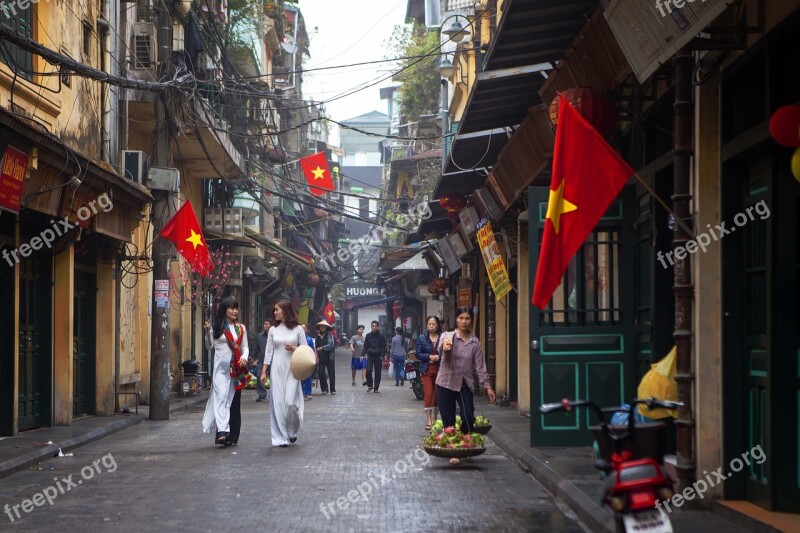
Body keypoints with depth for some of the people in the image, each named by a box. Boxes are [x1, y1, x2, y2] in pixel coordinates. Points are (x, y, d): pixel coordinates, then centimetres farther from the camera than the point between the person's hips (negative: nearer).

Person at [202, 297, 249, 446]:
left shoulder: (241, 328, 12)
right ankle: (222, 431, -26)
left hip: (236, 368, 3)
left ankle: (232, 436, 10)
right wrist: (208, 332, -10)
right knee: (221, 396, -16)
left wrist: (244, 357, -6)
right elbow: (209, 346, 5)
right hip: (221, 367, -3)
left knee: (234, 399, 4)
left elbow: (245, 346, 14)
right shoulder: (216, 327, 2)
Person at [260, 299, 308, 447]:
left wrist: (294, 349, -14)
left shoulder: (298, 329, 1)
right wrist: (264, 371, 3)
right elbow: (268, 351, 7)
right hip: (277, 369, 2)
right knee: (278, 403, -2)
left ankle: (292, 431, 16)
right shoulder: (273, 330, 7)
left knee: (290, 402, -10)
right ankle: (281, 437, 5)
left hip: (292, 369, -2)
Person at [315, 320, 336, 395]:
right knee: (321, 374, -5)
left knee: (331, 374, 2)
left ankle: (333, 390, 11)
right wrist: (316, 352, 3)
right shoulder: (318, 336, 9)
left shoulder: (329, 335, -4)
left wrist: (322, 348, -19)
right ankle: (324, 389, 7)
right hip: (321, 358, 3)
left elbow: (331, 344, -15)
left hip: (329, 357, -3)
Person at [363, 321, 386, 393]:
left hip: (378, 357, -1)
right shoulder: (368, 335, 8)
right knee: (368, 370, -12)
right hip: (370, 356, 1)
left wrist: (382, 356, -11)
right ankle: (369, 385, 6)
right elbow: (365, 346, 12)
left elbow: (383, 347, 1)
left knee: (377, 373, 1)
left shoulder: (381, 336, 1)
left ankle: (376, 388, 10)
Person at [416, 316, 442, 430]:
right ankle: (428, 421, -7)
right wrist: (429, 356, -12)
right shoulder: (421, 338, 5)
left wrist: (438, 357, -18)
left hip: (439, 370, 1)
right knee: (429, 394, -8)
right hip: (427, 370, 0)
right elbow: (418, 354, 2)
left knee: (437, 395, 6)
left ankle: (434, 419, 21)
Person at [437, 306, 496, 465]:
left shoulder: (475, 343, 4)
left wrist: (487, 386, -2)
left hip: (465, 384, 2)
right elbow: (443, 345, -29)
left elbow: (480, 366, 6)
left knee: (468, 417, -11)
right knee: (448, 420, -2)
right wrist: (445, 344, -53)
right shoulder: (448, 336, -4)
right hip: (446, 383, -2)